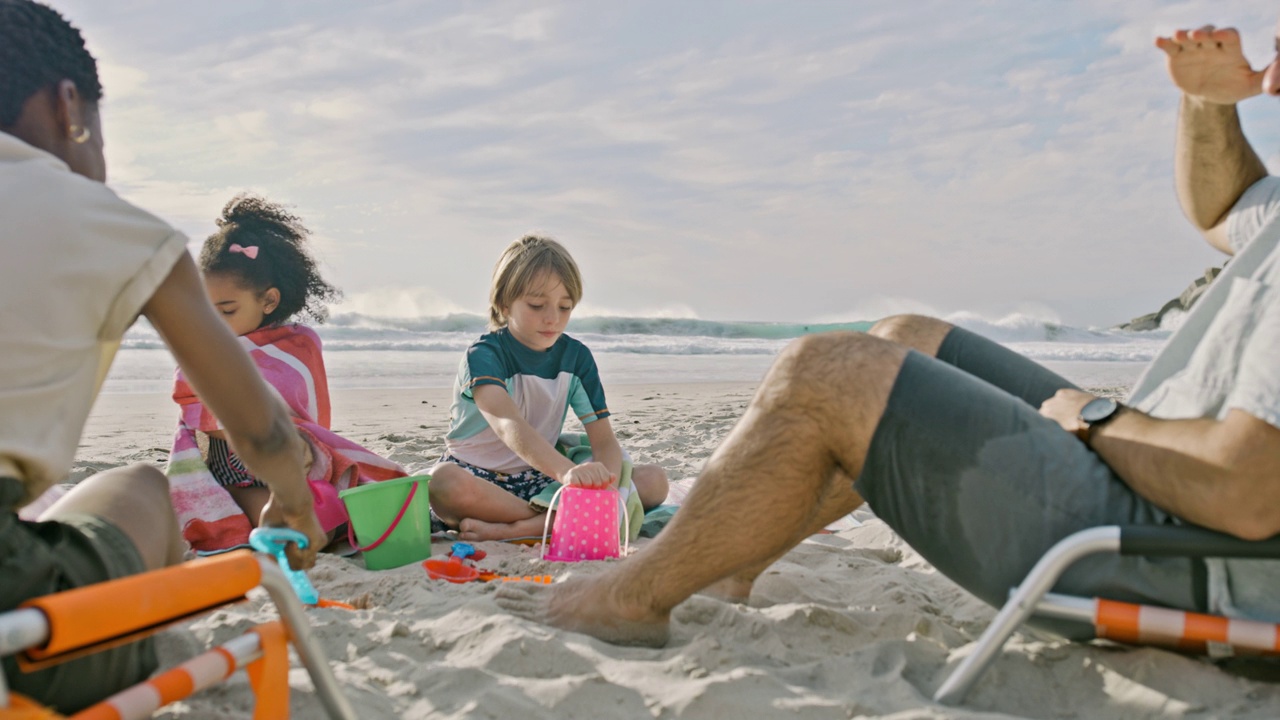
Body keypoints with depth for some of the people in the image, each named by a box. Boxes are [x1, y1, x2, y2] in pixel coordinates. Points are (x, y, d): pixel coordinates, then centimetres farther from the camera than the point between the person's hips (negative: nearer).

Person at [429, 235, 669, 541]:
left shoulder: (577, 357, 1)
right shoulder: (485, 354, -15)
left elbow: (604, 440, -6)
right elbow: (508, 424, -35)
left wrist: (605, 483, -30)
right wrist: (566, 470, -53)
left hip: (539, 479, 5)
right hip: (479, 478, -4)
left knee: (654, 480, -15)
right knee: (443, 483, -41)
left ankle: (510, 530, -25)